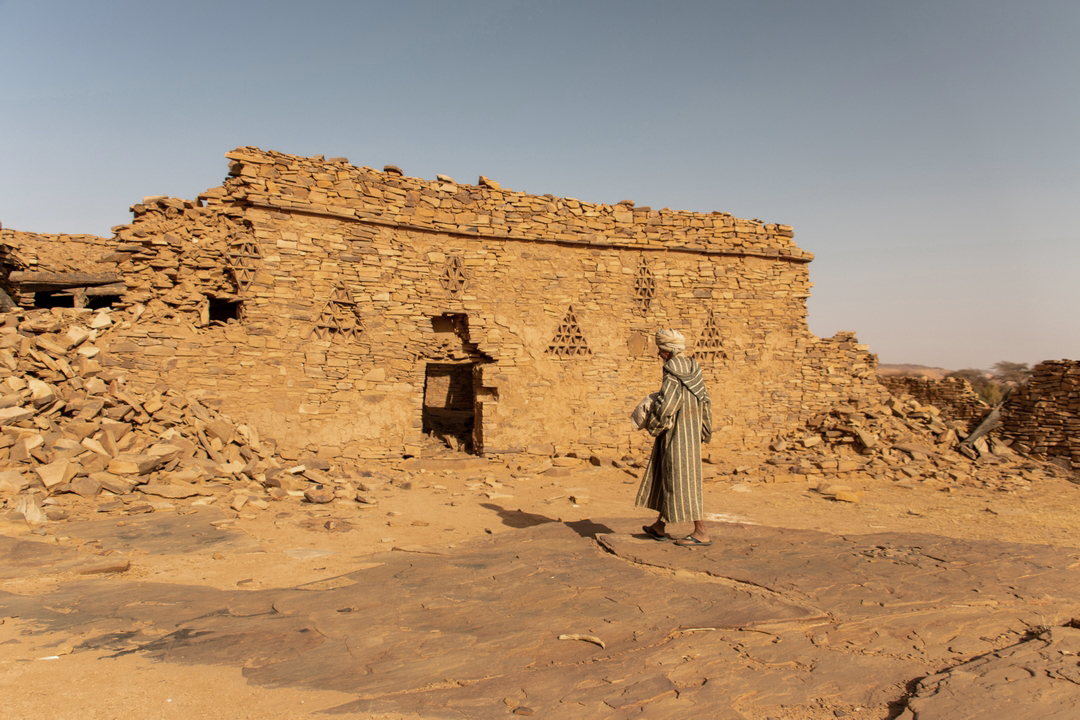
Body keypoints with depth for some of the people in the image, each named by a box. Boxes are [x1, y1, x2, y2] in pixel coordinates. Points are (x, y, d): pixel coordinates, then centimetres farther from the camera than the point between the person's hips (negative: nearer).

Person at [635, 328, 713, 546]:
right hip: (690, 430, 9)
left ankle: (701, 532, -1)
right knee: (667, 476, 16)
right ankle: (660, 526, 25)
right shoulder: (692, 369, 8)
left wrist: (651, 423, -6)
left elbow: (665, 404, -23)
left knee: (682, 480, -4)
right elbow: (705, 401, 12)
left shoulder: (673, 372, -17)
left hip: (676, 434, -9)